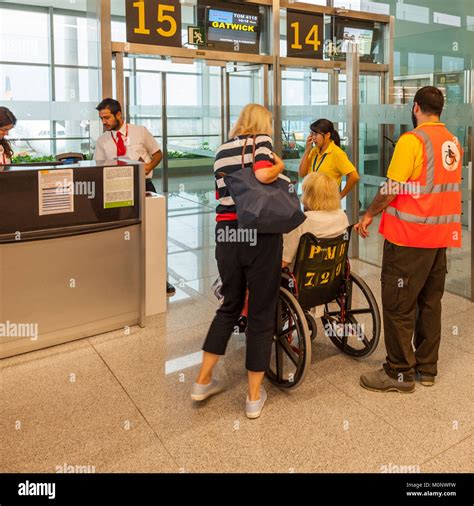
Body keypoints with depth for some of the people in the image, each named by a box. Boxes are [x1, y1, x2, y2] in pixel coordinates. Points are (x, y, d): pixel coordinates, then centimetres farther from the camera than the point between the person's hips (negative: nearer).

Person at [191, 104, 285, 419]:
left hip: (226, 234, 5)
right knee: (262, 313, 7)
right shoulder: (262, 140, 0)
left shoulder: (222, 151, 16)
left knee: (230, 305, 22)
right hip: (260, 235, -5)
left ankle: (203, 381, 25)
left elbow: (221, 194, 16)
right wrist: (280, 164, 1)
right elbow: (263, 174, -18)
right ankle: (255, 397, 16)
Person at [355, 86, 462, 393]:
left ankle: (400, 373, 10)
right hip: (441, 235, 8)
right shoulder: (453, 142, 10)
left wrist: (370, 215, -3)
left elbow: (392, 189, -16)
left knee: (398, 305, 1)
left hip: (409, 236, -8)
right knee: (430, 302, 14)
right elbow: (442, 185, 16)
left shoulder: (412, 140, -13)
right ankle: (427, 368, 25)